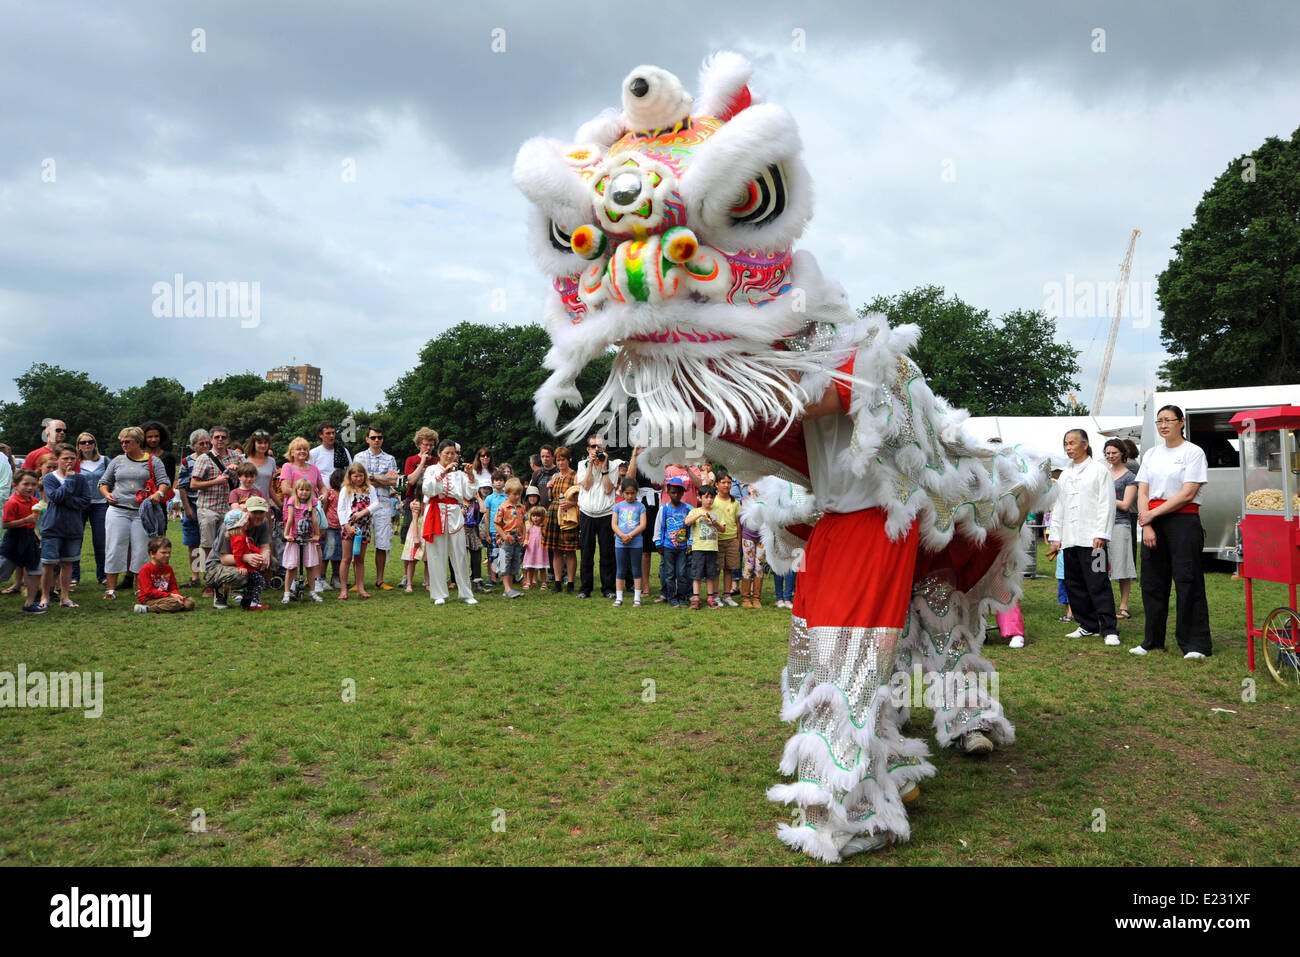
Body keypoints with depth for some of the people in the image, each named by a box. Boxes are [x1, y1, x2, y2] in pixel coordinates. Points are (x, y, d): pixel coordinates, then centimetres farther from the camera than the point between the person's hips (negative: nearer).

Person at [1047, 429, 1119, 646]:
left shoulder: (1099, 470, 1)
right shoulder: (1065, 475, 18)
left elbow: (1107, 504, -5)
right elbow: (1058, 508, 19)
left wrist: (1101, 535, -12)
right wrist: (1056, 537, 12)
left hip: (1091, 538, -6)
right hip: (1069, 539, 6)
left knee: (1098, 585, -8)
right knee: (1074, 585, 7)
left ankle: (1109, 630, -4)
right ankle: (1087, 626, 16)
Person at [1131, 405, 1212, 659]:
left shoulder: (1193, 452, -2)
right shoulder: (1151, 454, 14)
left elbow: (1188, 494, -10)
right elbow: (1142, 493, 8)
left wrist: (1154, 513, -10)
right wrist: (1146, 525, -5)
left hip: (1183, 521, -5)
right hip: (1152, 523, 5)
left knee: (1188, 582, -5)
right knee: (1153, 582, 8)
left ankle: (1195, 644, 1)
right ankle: (1153, 641, 17)